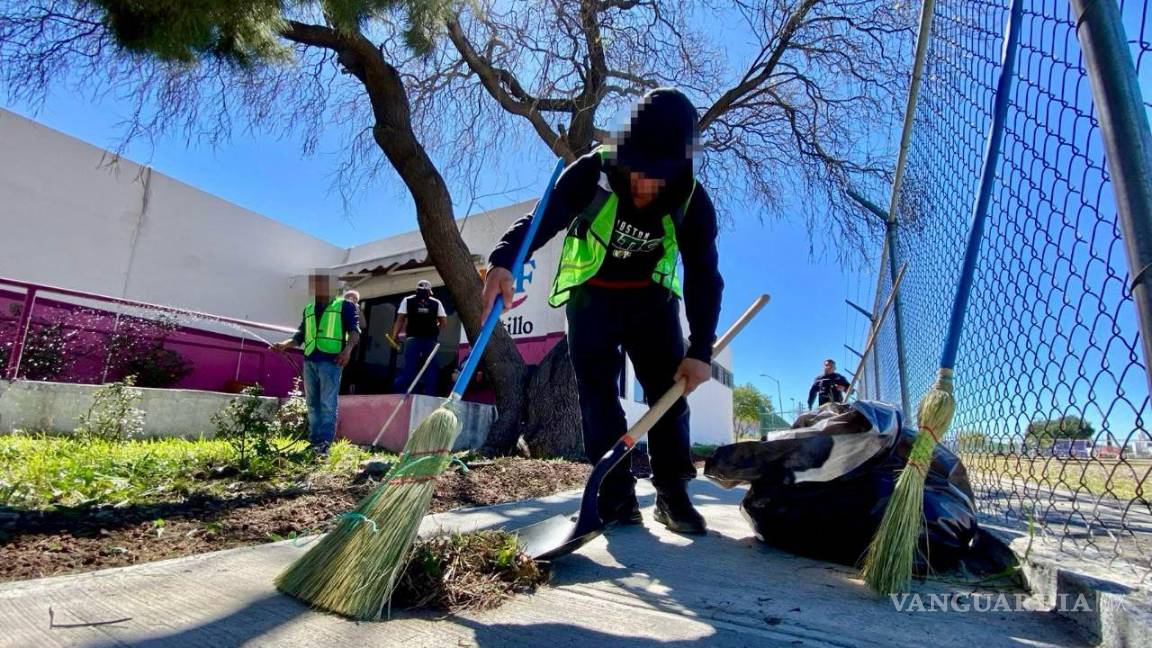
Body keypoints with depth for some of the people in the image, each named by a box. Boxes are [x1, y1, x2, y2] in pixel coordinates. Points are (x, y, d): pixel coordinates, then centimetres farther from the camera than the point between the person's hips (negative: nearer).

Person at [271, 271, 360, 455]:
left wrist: (348, 348, -20)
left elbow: (354, 329, -3)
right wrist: (284, 345, 4)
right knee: (313, 405, 8)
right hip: (309, 361, 6)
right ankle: (314, 442, 13)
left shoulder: (344, 305, 7)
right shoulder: (308, 309, 23)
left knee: (328, 405, -8)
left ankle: (324, 444, -9)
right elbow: (300, 336, 22)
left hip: (331, 360, -6)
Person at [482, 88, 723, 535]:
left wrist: (700, 350, -26)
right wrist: (503, 261, -48)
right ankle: (617, 496, -4)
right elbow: (542, 218, -27)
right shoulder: (593, 173, -24)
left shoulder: (692, 202, -19)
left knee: (668, 387, -6)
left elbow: (704, 277, -18)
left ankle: (672, 493, 2)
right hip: (591, 292, -1)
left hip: (650, 295, 2)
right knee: (597, 392, -9)